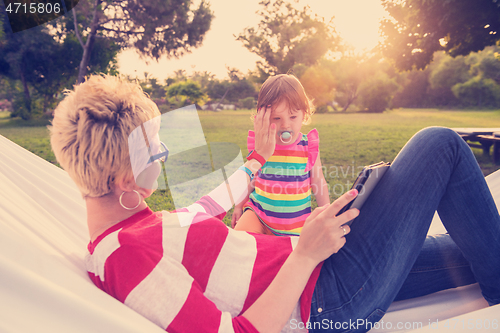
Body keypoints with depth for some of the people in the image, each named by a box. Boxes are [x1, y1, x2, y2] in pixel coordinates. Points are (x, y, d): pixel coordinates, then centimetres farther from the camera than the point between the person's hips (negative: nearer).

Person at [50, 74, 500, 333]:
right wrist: (306, 254, -23)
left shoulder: (119, 234, 8)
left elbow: (207, 210, 18)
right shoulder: (128, 254, -25)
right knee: (440, 146, -2)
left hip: (299, 272, 9)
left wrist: (259, 159, 24)